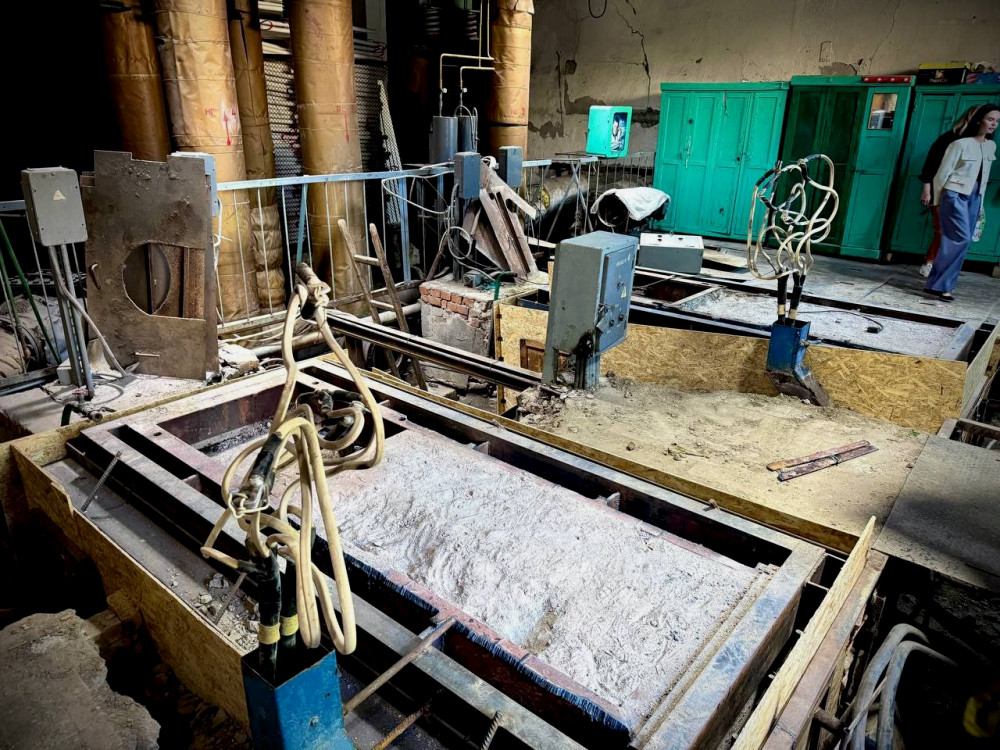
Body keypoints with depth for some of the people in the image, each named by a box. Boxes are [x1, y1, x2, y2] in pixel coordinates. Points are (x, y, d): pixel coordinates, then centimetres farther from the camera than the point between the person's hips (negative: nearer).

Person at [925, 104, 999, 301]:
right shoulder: (961, 144, -9)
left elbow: (984, 177, 18)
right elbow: (943, 173, -7)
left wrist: (980, 203, 17)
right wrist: (938, 200, -3)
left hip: (974, 197, 7)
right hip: (955, 195, -7)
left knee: (963, 241, 2)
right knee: (961, 239, -16)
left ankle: (941, 284, 6)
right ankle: (938, 285, -12)